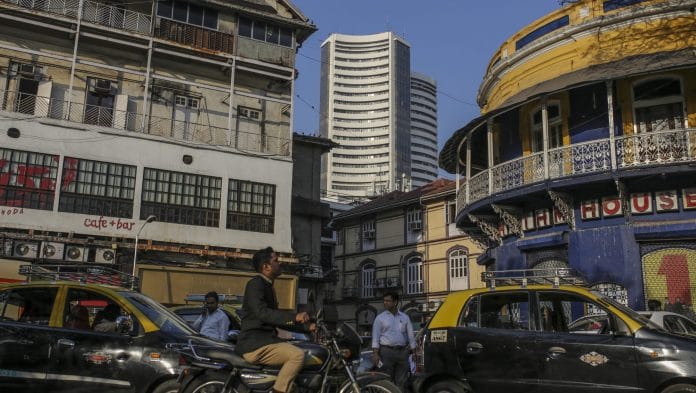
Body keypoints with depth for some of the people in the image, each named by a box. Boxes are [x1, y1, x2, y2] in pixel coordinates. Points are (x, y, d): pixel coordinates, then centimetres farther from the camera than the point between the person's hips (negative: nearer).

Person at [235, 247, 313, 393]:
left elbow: (278, 319, 24)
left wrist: (306, 327, 17)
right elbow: (262, 313, -24)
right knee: (297, 355, -24)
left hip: (264, 340, 10)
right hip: (254, 345, -10)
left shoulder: (267, 286, 20)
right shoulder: (255, 284, -9)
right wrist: (294, 316, -31)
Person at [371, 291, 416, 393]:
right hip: (386, 351, -2)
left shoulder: (405, 318, 11)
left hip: (402, 351, 3)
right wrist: (375, 354, -11)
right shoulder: (380, 318, 4)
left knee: (402, 381, 6)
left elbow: (411, 335, 12)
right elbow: (375, 337, -1)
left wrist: (413, 353, 6)